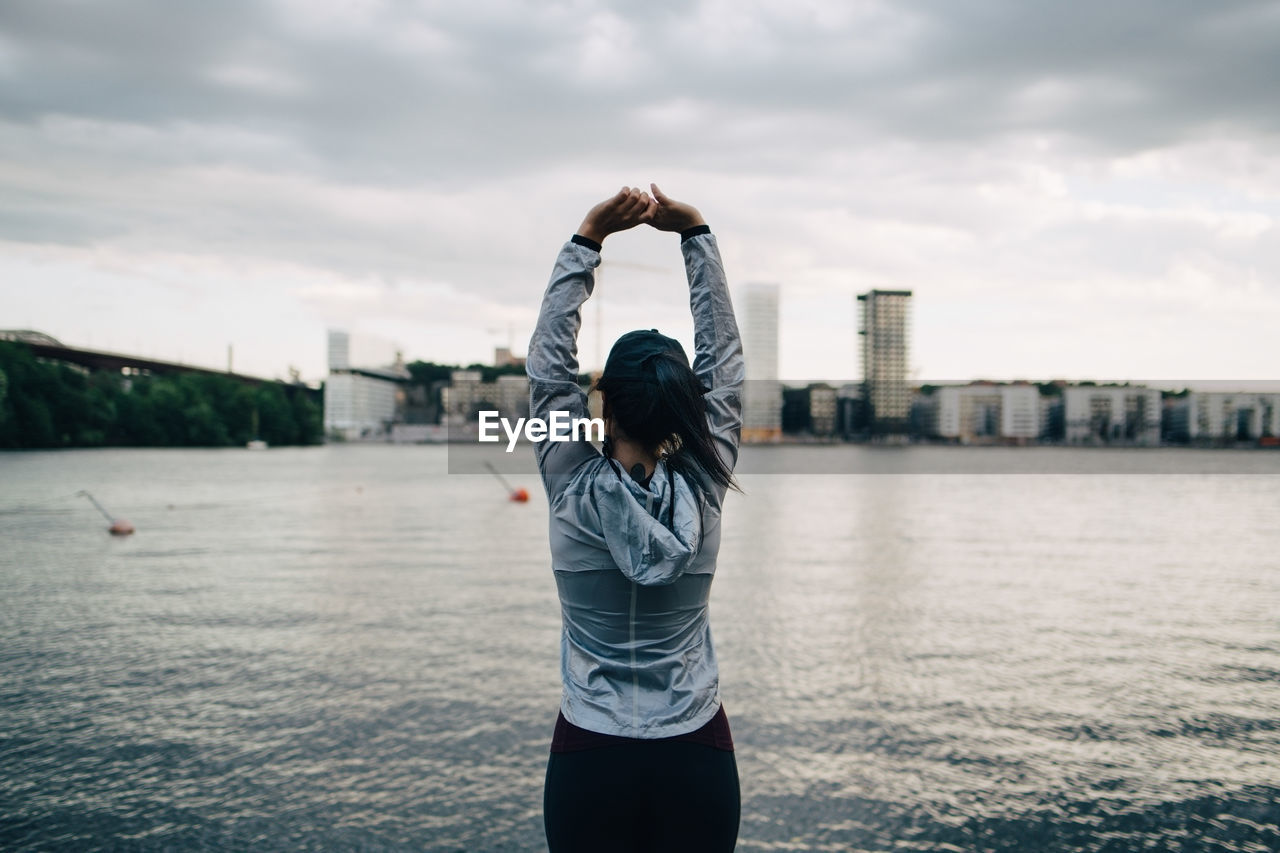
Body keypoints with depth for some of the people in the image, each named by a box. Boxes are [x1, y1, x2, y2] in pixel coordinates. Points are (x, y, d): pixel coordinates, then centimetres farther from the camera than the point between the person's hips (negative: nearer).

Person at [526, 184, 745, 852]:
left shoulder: (572, 494, -13)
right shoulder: (704, 491, -10)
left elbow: (548, 358, -7)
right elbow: (724, 356, -3)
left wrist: (588, 238, -7)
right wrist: (695, 233, -2)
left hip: (590, 762, -1)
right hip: (698, 760, 1)